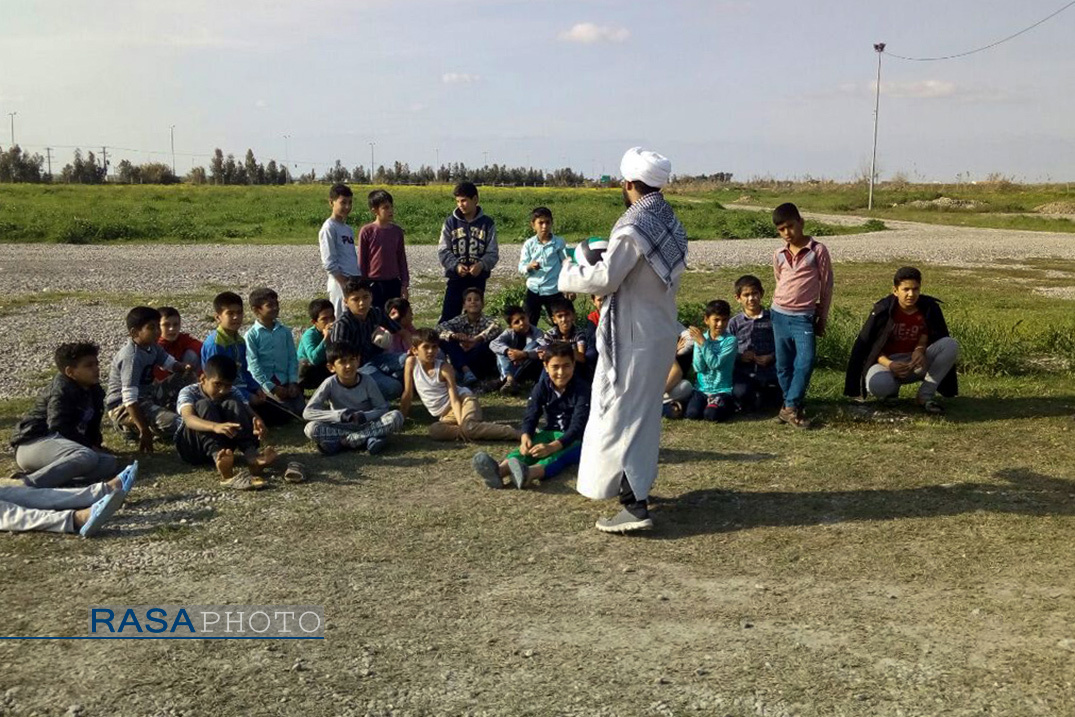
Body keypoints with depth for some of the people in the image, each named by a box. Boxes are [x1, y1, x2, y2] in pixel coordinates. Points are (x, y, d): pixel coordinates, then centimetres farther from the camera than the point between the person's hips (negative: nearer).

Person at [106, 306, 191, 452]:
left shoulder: (152, 347, 1)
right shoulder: (132, 357, -25)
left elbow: (170, 363, 14)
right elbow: (129, 399, -30)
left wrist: (184, 367, -13)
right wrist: (144, 432, -33)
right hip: (124, 407, -10)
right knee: (175, 423, -27)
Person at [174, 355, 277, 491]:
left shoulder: (232, 393, -2)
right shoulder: (189, 392, -13)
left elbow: (250, 413, -18)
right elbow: (188, 418, -34)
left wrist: (258, 425, -44)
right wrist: (215, 426, -54)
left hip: (222, 444, 3)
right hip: (191, 448, -3)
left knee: (232, 405, -21)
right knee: (204, 405, -29)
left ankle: (251, 456, -41)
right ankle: (220, 461, -54)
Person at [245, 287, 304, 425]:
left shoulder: (285, 331, 9)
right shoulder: (252, 335, -3)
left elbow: (293, 358, 8)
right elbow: (253, 364, -8)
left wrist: (293, 382, -6)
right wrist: (271, 387, -14)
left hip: (285, 381, 4)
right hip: (263, 382, -4)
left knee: (302, 411, -12)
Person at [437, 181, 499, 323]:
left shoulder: (487, 223, 0)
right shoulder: (451, 222, 1)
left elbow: (493, 253, -2)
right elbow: (443, 251, -1)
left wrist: (481, 264, -23)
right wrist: (456, 265, -20)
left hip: (478, 279, 0)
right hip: (456, 278, 0)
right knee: (448, 317, -3)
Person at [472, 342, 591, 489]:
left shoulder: (582, 389, -18)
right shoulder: (542, 386, -3)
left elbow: (577, 425, -26)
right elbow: (530, 417, -9)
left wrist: (552, 447, -42)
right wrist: (526, 437, -33)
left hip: (577, 439, -4)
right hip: (552, 433, 4)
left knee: (559, 454, -37)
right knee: (528, 447, -28)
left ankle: (529, 473, -69)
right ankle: (499, 470, -58)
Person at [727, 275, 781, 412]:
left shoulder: (772, 319, 1)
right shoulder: (734, 322, 4)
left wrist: (771, 357, -14)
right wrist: (739, 357, -15)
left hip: (769, 373, 1)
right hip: (743, 374, -1)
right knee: (740, 393, -29)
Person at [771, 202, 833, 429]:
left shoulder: (818, 250, -5)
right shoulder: (778, 255, 6)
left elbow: (827, 285, 0)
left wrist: (822, 318, 3)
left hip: (804, 317, -4)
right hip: (779, 314, 4)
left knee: (805, 362, -14)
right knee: (783, 365, 7)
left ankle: (790, 407, -7)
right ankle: (792, 406, 18)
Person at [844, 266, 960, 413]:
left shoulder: (929, 308, -5)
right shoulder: (883, 310, -13)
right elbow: (865, 345, -10)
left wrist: (920, 349, -24)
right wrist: (889, 364, -26)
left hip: (917, 364, 3)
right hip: (887, 361, -3)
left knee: (951, 344, -21)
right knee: (877, 384, -39)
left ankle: (926, 395, -16)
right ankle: (892, 387, 3)